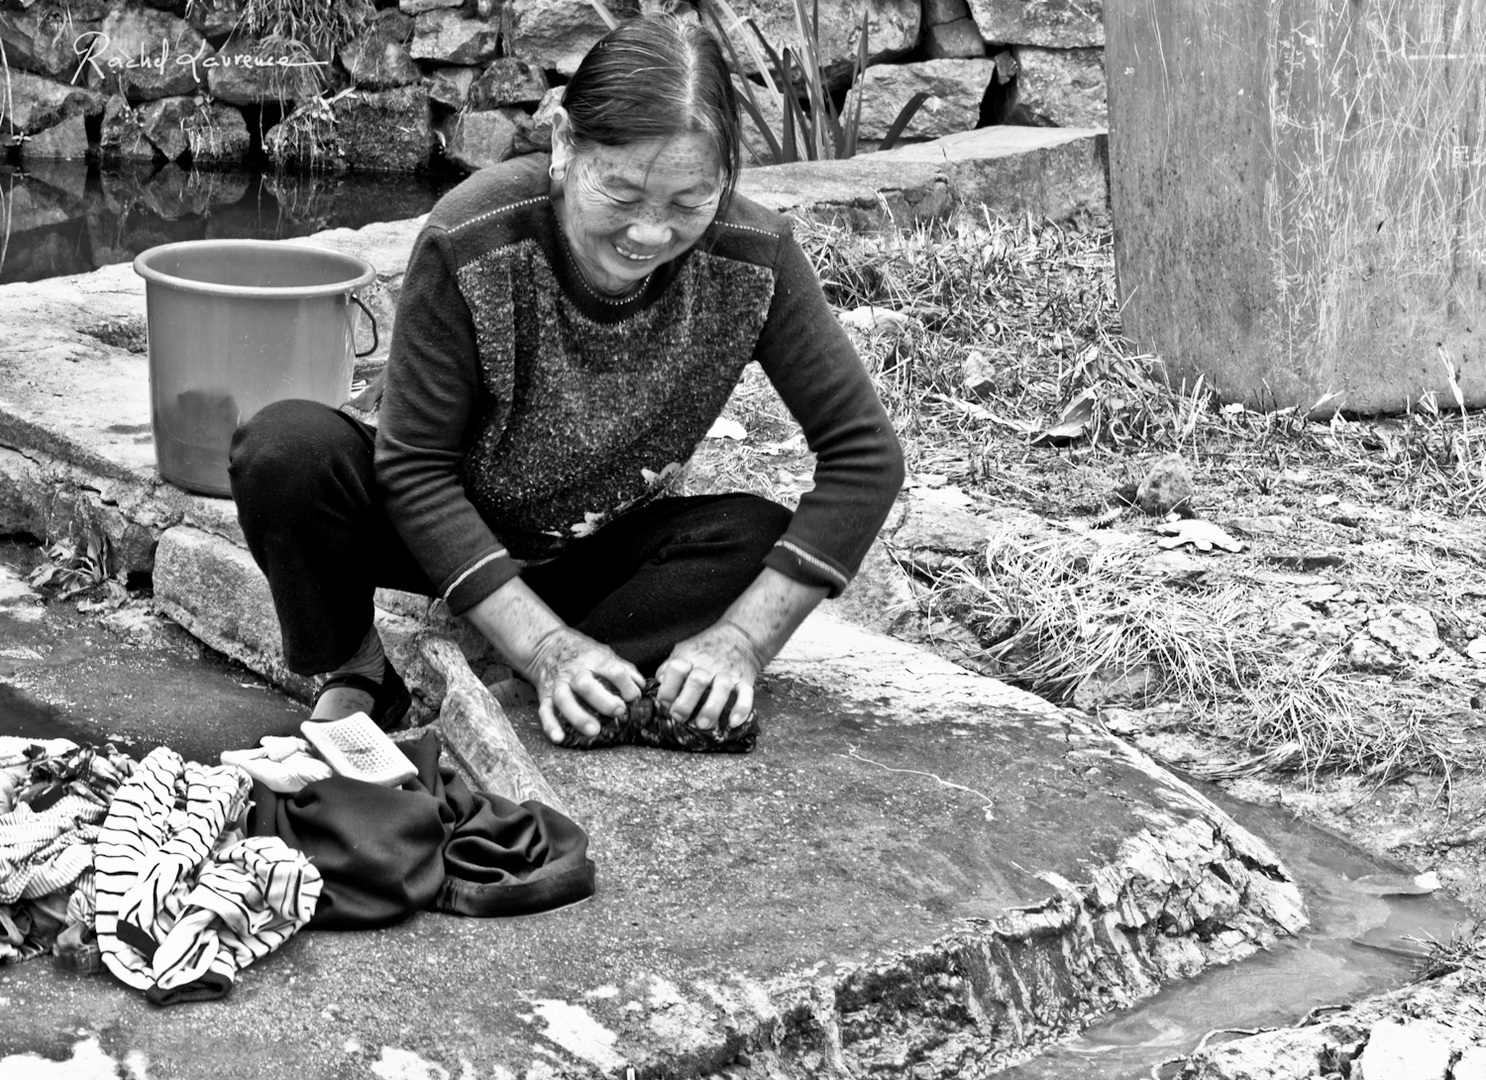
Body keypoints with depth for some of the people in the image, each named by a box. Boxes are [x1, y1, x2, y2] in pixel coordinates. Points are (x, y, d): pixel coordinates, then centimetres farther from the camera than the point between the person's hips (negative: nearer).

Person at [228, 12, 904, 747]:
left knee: (760, 540, -27)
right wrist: (546, 645, -33)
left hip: (601, 550, 2)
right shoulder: (470, 243, -29)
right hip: (455, 539, -2)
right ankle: (354, 673, -4)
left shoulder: (753, 258, -22)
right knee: (287, 450, -30)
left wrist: (742, 639, -29)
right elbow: (416, 471, -23)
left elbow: (864, 452, -18)